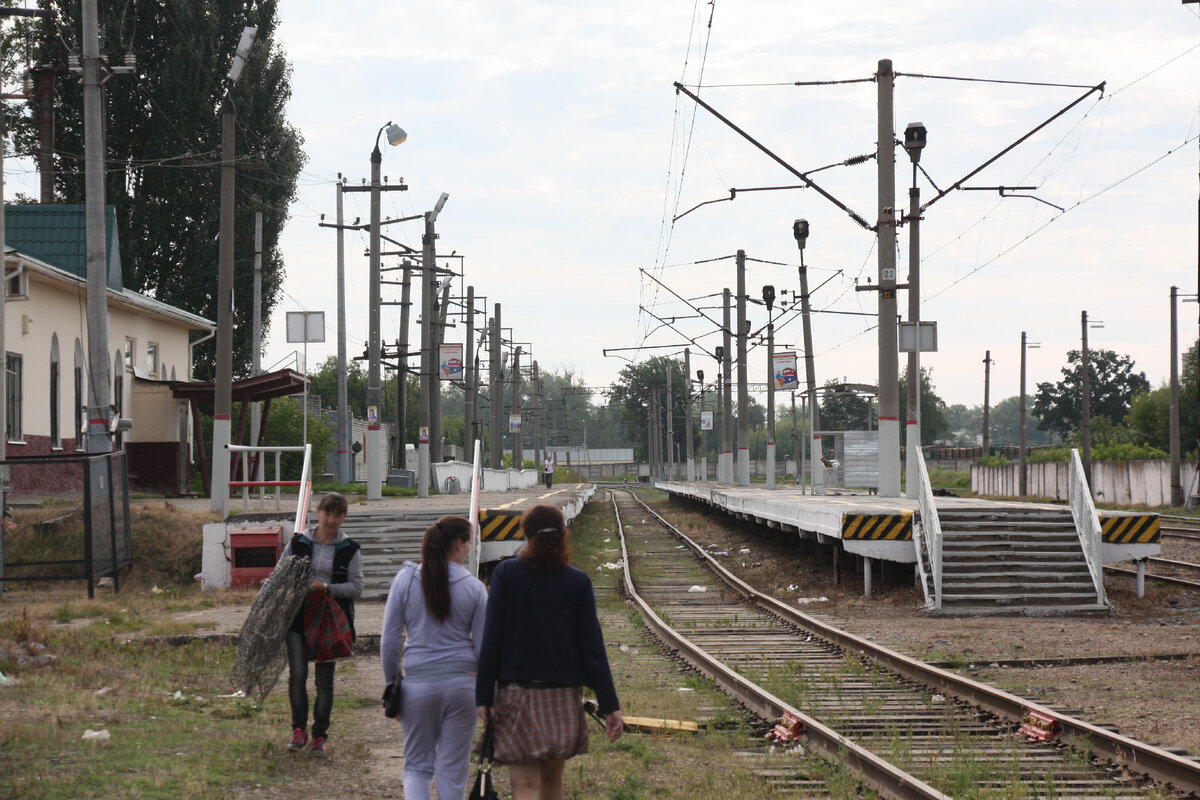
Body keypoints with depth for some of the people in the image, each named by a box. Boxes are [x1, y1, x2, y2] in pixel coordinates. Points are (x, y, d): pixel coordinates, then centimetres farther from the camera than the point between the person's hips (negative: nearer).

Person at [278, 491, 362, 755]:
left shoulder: (349, 550, 3)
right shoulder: (298, 543, 6)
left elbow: (356, 587, -3)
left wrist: (327, 587, -17)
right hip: (298, 617, 1)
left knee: (324, 680, 3)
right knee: (297, 674, -10)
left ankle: (319, 736, 16)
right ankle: (299, 729, 8)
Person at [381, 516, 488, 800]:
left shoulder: (405, 581, 0)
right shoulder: (474, 588, -2)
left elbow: (388, 641, 1)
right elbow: (483, 647, 2)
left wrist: (391, 686, 11)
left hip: (418, 683, 0)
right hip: (461, 683, 0)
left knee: (417, 765, 12)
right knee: (452, 768, 8)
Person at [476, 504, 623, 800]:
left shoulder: (506, 573, -4)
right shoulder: (578, 581, -1)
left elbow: (491, 639, -7)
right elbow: (592, 646, -3)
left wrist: (484, 696, -4)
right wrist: (610, 706, -1)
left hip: (516, 690, -2)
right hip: (564, 696, 2)